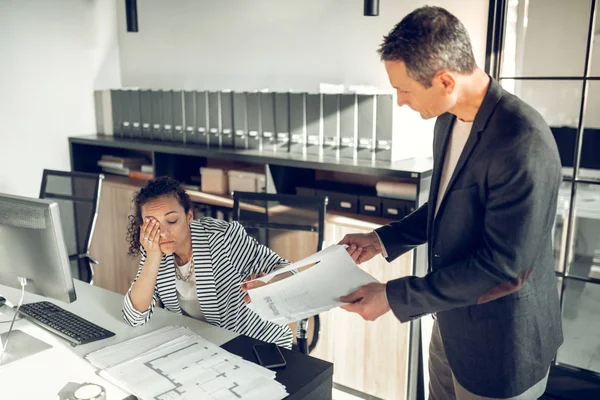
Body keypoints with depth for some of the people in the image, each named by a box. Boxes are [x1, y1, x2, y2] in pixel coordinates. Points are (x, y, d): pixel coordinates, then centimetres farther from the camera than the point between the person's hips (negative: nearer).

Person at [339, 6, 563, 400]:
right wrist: (384, 239, 2)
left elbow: (502, 269, -26)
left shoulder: (523, 143, -29)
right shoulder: (449, 119, -2)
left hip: (500, 344, -7)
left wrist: (394, 297, -23)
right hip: (450, 320, 8)